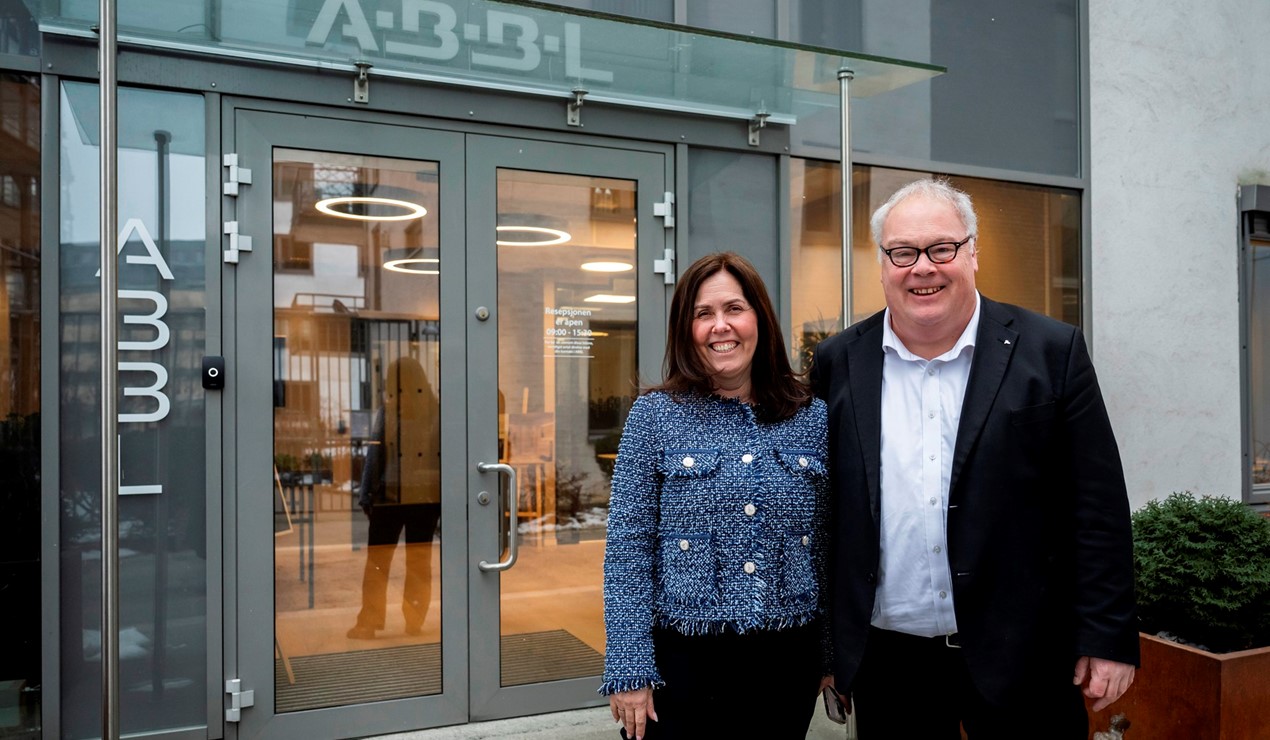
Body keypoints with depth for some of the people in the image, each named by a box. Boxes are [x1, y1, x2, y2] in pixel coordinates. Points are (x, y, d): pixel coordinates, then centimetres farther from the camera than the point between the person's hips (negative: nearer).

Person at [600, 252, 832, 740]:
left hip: (790, 658, 3)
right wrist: (629, 671, -9)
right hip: (688, 660, -2)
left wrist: (836, 657, 8)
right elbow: (628, 551, -7)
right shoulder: (654, 416, -5)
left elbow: (829, 547, 6)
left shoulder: (813, 418, 1)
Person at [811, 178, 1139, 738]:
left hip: (1020, 657, -1)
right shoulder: (840, 364, 1)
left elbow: (1096, 507, -3)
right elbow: (820, 509, 4)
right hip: (885, 660, 2)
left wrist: (1107, 639, -5)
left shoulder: (1052, 351, -3)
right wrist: (821, 644, 6)